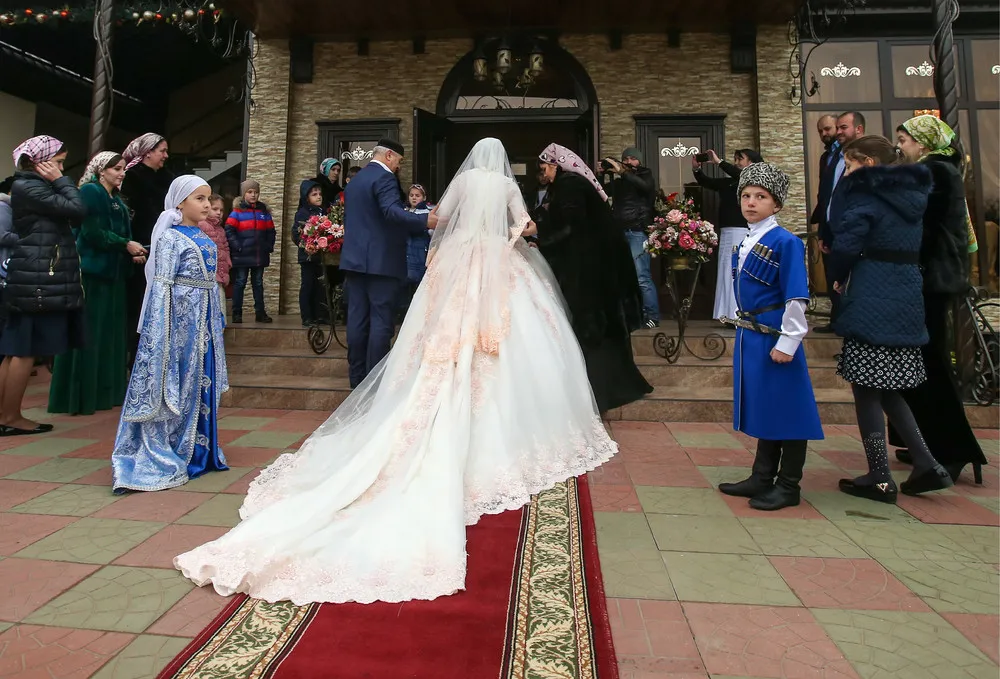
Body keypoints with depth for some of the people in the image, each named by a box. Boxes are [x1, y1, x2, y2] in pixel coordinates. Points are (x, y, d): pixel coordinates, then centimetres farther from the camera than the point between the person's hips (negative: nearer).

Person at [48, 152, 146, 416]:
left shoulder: (116, 198, 19)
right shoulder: (90, 191, -6)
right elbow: (91, 232, -17)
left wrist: (133, 252, -2)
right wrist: (126, 245, -13)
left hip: (113, 272, 8)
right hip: (93, 271, -8)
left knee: (111, 333, 9)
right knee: (90, 333, -6)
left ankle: (106, 391, 16)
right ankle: (82, 396, 0)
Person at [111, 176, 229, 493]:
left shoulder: (207, 240, 13)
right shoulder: (169, 238, -8)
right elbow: (162, 285, -12)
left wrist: (218, 318, 16)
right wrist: (163, 326, -17)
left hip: (205, 319, 7)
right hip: (180, 315, -7)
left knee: (203, 381, 11)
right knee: (174, 383, -1)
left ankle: (198, 449, 23)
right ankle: (163, 456, 9)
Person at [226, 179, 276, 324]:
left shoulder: (264, 211, 9)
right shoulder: (238, 212, -3)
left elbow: (271, 231, 13)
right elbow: (229, 230, -7)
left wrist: (269, 246, 3)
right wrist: (237, 246, -12)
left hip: (260, 256, 4)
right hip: (242, 256, -4)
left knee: (258, 284, 11)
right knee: (240, 283, 4)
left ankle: (261, 312, 17)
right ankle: (237, 313, 10)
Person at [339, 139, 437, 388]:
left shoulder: (354, 181, 20)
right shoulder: (384, 177, -8)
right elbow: (392, 211, -26)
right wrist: (425, 221, -35)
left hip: (354, 259, 9)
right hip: (381, 260, -8)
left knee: (357, 319, 8)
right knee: (381, 321, -4)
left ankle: (357, 378, 14)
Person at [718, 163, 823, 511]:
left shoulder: (786, 242, -12)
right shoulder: (744, 243, 11)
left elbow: (796, 298, -15)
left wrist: (787, 343, -17)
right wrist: (744, 330, 17)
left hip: (774, 339, -8)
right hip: (750, 338, 8)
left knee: (785, 410, 3)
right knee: (762, 408, 16)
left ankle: (788, 486, 17)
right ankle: (762, 478, 29)